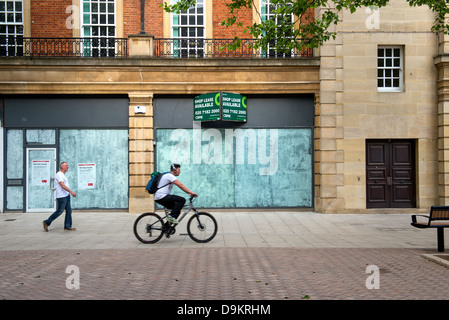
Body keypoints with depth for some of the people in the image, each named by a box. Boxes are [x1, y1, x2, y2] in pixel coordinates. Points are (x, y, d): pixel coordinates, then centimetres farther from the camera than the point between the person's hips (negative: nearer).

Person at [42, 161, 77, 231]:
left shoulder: (62, 175, 16)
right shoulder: (59, 175, -16)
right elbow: (62, 185, -27)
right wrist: (71, 192, -31)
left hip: (66, 196, 10)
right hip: (62, 197, -10)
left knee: (69, 211, 7)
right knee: (59, 211, -4)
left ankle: (67, 226, 10)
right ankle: (46, 222, 8)